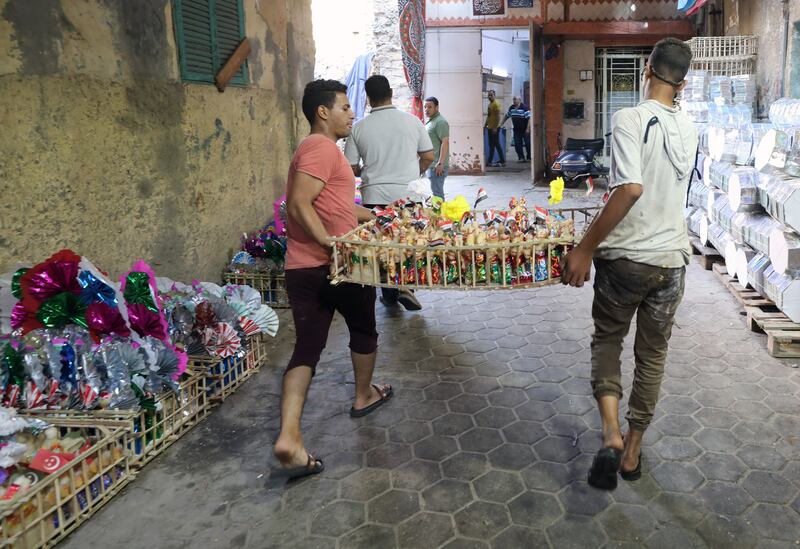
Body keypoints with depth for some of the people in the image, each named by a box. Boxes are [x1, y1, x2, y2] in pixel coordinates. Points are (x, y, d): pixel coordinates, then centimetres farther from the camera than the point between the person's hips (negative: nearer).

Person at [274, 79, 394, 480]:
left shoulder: (311, 148, 21)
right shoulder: (323, 148, -12)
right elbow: (299, 204, -24)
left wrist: (376, 217, 31)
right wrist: (332, 243, -26)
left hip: (302, 268, 8)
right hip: (337, 265, -8)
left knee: (307, 348, 4)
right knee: (363, 327, 18)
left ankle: (289, 436, -8)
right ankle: (364, 395, 38)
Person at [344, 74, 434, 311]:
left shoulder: (359, 127, -3)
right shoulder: (412, 121, -1)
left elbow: (351, 168, 0)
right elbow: (428, 156, 3)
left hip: (375, 196, 0)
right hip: (408, 194, 0)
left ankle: (389, 294, 20)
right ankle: (406, 286, -3)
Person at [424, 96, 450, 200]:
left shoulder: (440, 122, -13)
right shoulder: (430, 121, 19)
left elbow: (445, 143, -20)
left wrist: (440, 163, -25)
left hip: (437, 165, -10)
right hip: (431, 164, 10)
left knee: (437, 192, -8)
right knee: (436, 191, 15)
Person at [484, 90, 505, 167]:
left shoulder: (496, 104, -11)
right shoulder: (489, 104, 17)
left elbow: (498, 116, -18)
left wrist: (495, 127, -23)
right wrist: (485, 126, 19)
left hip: (494, 128, -9)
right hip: (490, 128, 9)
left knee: (496, 144, -7)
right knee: (491, 145, 10)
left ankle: (502, 161, -2)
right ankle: (489, 161, 13)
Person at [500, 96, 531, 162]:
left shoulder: (524, 107, -12)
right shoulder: (511, 108, 7)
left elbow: (529, 118, -16)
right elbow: (506, 116, 20)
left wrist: (528, 129, -21)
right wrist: (501, 124, 15)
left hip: (525, 130, -6)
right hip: (517, 130, 6)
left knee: (527, 144, -1)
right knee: (517, 144, 2)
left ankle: (529, 158, 9)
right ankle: (521, 157, 9)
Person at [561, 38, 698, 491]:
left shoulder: (630, 119, -13)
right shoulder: (689, 130, 7)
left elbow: (631, 188, -26)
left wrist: (585, 248, -23)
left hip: (624, 257, -4)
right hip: (672, 259, 5)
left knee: (607, 339, 17)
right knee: (653, 356, 16)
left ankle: (611, 433, -1)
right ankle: (633, 450, 27)